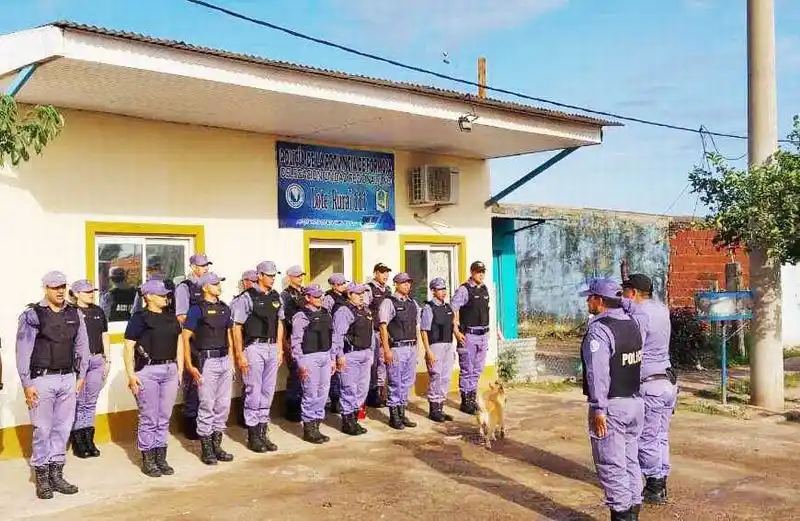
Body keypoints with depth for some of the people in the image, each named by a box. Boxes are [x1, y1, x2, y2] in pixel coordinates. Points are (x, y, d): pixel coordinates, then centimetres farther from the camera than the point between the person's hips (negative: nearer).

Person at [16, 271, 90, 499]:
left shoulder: (74, 315, 8)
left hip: (68, 379, 4)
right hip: (42, 380, -4)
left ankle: (56, 475, 19)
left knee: (63, 428, 9)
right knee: (42, 430, 1)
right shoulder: (32, 315, -5)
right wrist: (27, 385, -8)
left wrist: (81, 376, 12)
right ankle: (41, 478, 12)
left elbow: (82, 346, 15)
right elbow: (23, 352, -5)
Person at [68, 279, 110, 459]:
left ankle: (89, 440, 17)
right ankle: (77, 441, 8)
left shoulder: (98, 311, 13)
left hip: (97, 360, 5)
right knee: (78, 402, 0)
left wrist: (107, 360, 13)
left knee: (91, 403, 10)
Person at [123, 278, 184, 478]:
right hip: (148, 372, -6)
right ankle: (148, 461, 9)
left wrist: (180, 370, 13)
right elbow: (129, 347, -7)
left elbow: (179, 344, 19)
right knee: (149, 419, -1)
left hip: (170, 370, 6)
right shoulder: (139, 318, -4)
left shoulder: (171, 318, 15)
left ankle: (161, 458, 18)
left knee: (164, 418, 10)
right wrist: (131, 375, -13)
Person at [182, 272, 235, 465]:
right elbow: (185, 337, -8)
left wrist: (232, 360, 14)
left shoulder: (225, 308, 13)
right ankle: (206, 449, 8)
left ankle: (217, 445, 19)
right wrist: (189, 366, -12)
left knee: (223, 405, 9)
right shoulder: (197, 309, -6)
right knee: (207, 405, -1)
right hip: (207, 361, -6)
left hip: (224, 360, 6)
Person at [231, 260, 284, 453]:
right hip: (254, 348, -6)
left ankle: (263, 432, 20)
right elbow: (237, 327, -9)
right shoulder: (247, 298, -9)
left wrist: (280, 349, 14)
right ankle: (253, 435, 9)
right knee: (253, 392, 0)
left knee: (268, 392, 11)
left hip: (272, 348, 6)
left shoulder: (276, 297, 11)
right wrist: (239, 355, -12)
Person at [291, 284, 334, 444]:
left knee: (322, 394, 10)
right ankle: (308, 429, 10)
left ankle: (316, 425, 21)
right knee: (311, 395, -1)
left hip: (325, 357, 7)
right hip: (309, 358, -7)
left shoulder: (325, 314, 13)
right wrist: (301, 364, -15)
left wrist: (332, 359, 15)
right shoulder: (301, 316, -8)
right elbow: (296, 342, -11)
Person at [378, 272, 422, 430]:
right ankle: (394, 417, 10)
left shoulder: (413, 303, 14)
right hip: (396, 348, -6)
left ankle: (402, 414, 22)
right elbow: (383, 327, -11)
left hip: (411, 348, 6)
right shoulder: (389, 302, -6)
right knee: (395, 383, 0)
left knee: (407, 383, 12)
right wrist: (386, 350, -16)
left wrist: (417, 347, 13)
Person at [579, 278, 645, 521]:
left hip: (611, 406, -8)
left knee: (611, 464, 1)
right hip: (635, 401, 8)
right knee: (630, 459, 17)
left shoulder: (599, 330, -19)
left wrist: (598, 409, -22)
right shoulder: (632, 323, 7)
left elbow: (598, 374, -23)